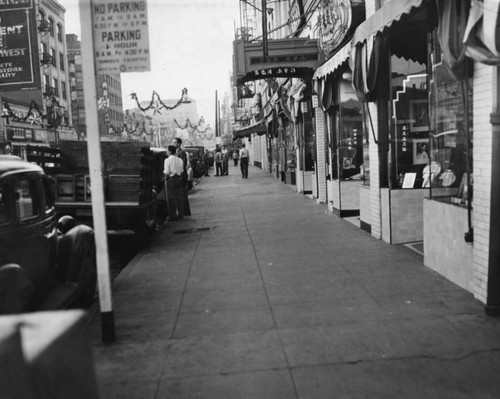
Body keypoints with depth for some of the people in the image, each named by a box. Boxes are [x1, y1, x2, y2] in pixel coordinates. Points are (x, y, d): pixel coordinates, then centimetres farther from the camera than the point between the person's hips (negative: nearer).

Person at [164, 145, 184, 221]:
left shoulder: (167, 160, -12)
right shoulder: (180, 160, 7)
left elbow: (166, 172, -16)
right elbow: (182, 170, 9)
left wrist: (164, 172, 4)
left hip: (170, 179, -6)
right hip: (178, 178, 6)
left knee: (171, 198, 0)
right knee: (179, 196, 10)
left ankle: (172, 215, 2)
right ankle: (180, 214, 16)